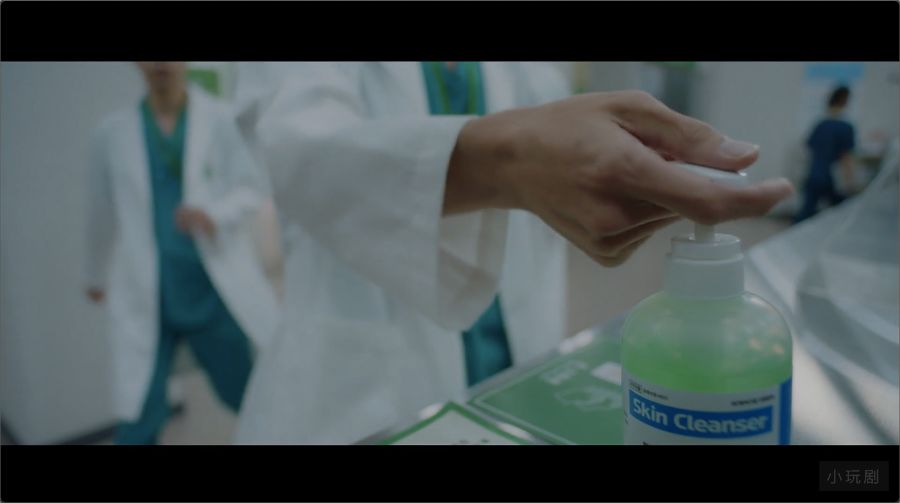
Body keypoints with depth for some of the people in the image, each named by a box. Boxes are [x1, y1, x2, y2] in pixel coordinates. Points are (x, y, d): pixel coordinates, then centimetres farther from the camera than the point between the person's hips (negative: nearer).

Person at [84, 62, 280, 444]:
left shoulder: (222, 120, -2)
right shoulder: (112, 133, 5)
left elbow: (252, 186, -4)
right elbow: (102, 214, 15)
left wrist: (215, 214, -24)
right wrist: (97, 276, 27)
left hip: (215, 290, -1)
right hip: (145, 298, 1)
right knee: (139, 420, 0)